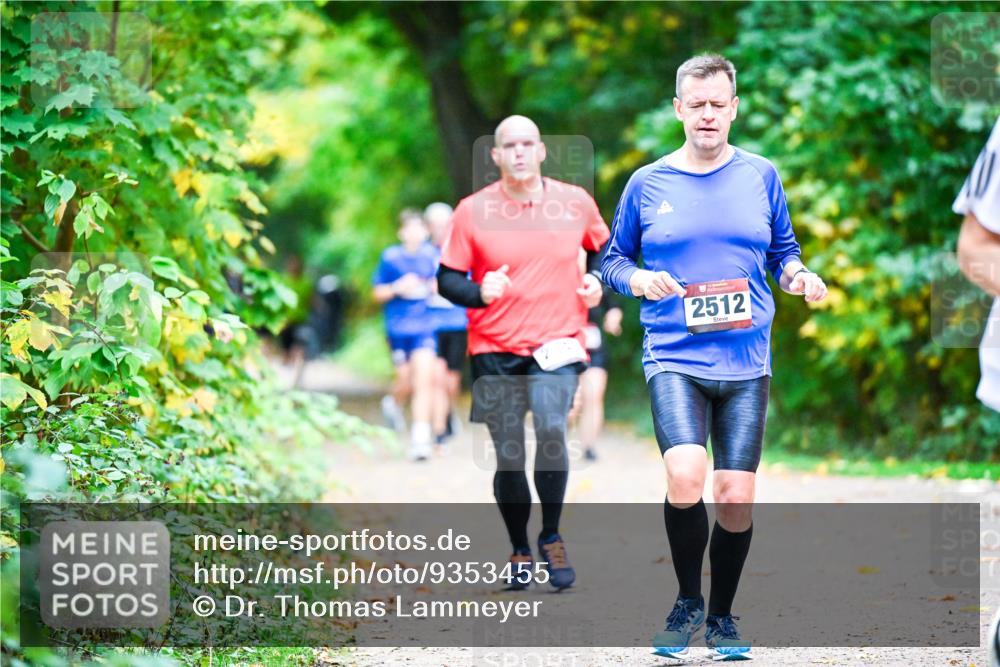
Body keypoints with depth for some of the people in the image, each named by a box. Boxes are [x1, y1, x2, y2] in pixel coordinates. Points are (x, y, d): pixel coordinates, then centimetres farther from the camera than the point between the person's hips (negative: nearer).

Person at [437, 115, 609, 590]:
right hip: (494, 350, 1)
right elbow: (447, 278, 2)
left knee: (551, 430, -24)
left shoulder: (575, 202, 3)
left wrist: (596, 280, 2)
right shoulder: (473, 211, -1)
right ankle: (520, 552, 23)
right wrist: (479, 292, -18)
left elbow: (603, 245, 22)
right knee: (508, 456, 4)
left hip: (557, 345, -1)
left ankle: (551, 538, -6)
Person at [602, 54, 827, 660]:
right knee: (685, 477, -24)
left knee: (736, 497, -1)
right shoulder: (648, 184, 4)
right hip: (674, 359, -2)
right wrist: (636, 279, -9)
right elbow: (613, 258, 13)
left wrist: (798, 275, -3)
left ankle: (722, 617, 21)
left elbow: (782, 249, 18)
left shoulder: (761, 176, 8)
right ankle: (688, 604, -1)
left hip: (746, 362, 2)